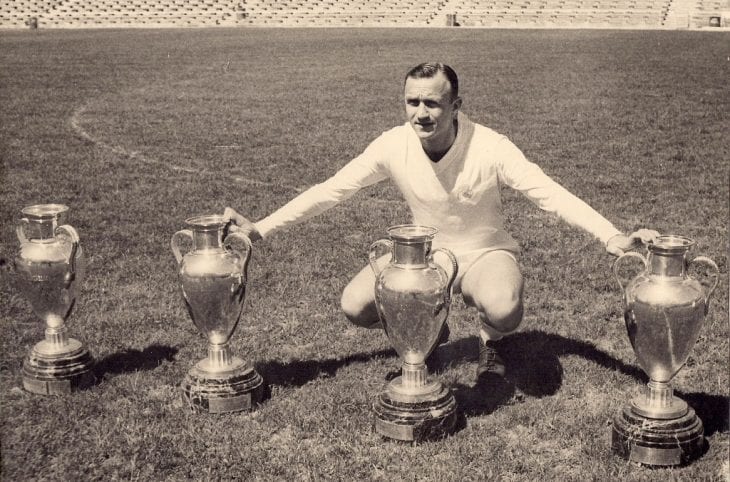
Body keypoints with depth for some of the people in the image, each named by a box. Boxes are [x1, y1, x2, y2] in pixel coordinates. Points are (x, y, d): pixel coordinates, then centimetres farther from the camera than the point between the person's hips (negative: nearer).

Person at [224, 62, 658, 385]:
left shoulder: (490, 148, -25)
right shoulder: (394, 146, -17)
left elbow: (551, 193, -27)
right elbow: (330, 190, -13)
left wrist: (613, 237, -42)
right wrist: (261, 229, -19)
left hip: (485, 253, -3)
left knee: (504, 310, -36)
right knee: (355, 304, -19)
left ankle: (491, 341, 6)